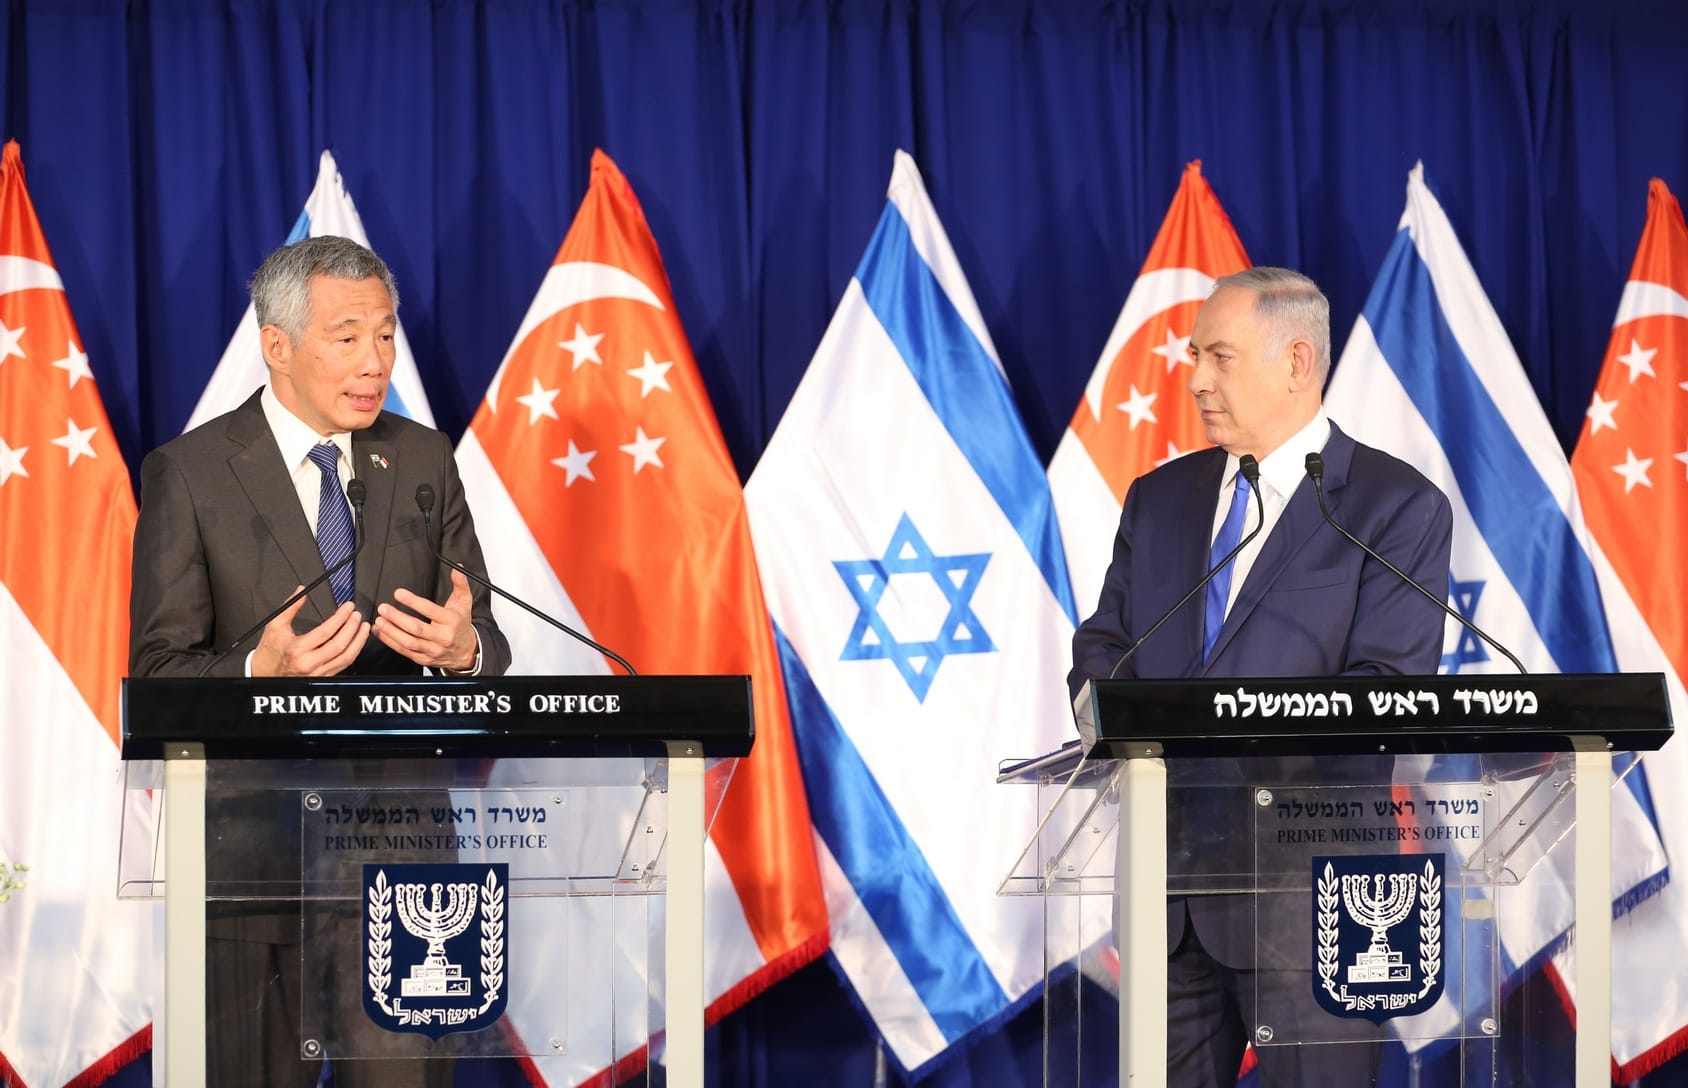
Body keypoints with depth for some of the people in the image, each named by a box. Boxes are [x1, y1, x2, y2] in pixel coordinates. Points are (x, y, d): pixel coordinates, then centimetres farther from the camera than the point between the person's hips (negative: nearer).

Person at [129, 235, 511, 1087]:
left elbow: (484, 645, 7)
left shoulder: (424, 461, 8)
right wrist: (261, 671, -26)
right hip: (253, 844, -3)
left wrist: (464, 651, -18)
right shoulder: (188, 474, -4)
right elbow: (156, 673, -6)